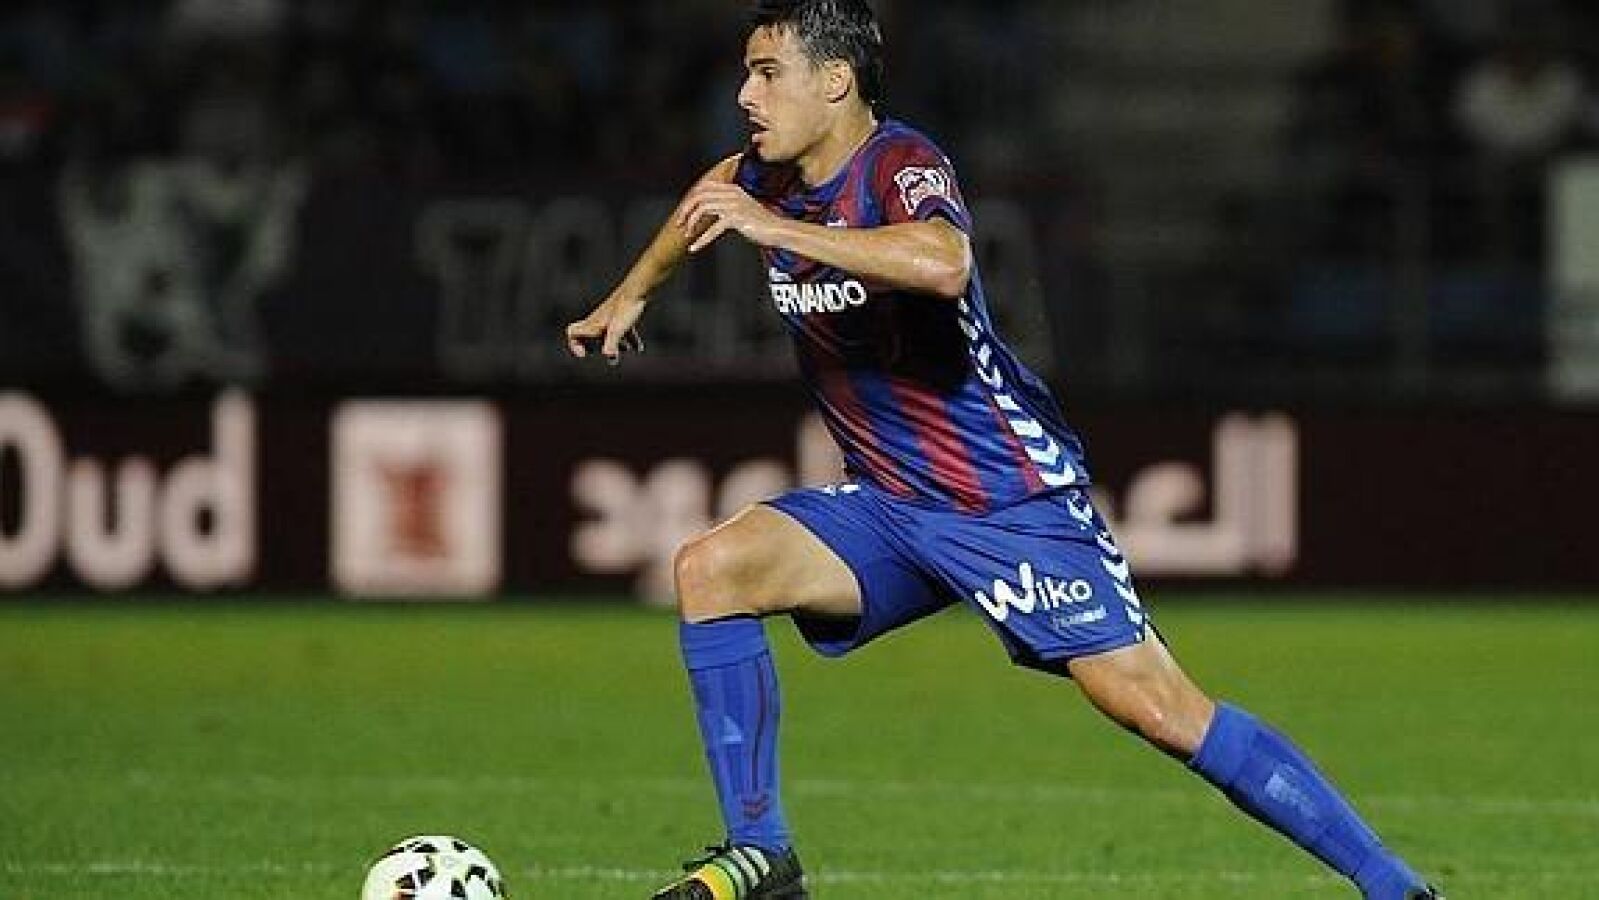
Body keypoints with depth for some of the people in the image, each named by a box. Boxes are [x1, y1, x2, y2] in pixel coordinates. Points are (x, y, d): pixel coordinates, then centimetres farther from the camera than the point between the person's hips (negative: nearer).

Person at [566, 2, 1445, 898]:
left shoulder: (900, 164, -19)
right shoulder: (767, 177, 5)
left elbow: (942, 262, -43)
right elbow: (716, 192, 33)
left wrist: (777, 229, -38)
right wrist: (632, 293, 35)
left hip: (1014, 500, -7)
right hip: (888, 508, 8)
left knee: (1156, 705, -13)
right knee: (710, 569, -12)